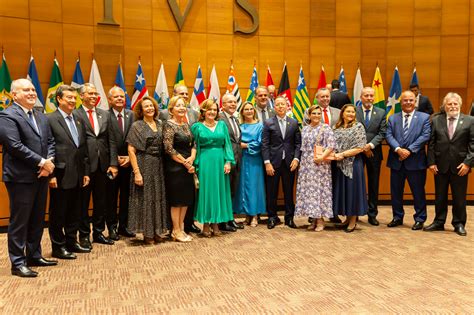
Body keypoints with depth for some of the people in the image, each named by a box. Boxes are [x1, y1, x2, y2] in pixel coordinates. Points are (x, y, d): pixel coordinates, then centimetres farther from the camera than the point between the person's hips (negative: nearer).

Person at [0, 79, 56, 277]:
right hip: (21, 178, -7)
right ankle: (18, 263, 13)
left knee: (37, 220, 16)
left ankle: (34, 256, 29)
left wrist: (49, 162, -6)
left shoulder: (41, 117, 15)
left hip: (41, 176, 8)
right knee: (19, 221, 2)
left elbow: (50, 141, 12)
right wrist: (41, 162, -17)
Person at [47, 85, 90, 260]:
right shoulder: (50, 120, -8)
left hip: (77, 176, 7)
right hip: (61, 176, -7)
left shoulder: (78, 120, 13)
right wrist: (51, 175, -16)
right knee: (58, 213, 6)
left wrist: (86, 172, 11)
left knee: (74, 212, 16)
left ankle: (71, 242, 30)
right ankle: (58, 246, 19)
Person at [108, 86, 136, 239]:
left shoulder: (131, 115, 5)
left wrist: (129, 157, -7)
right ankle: (112, 227, 19)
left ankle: (123, 226, 22)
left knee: (126, 195, 10)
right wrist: (116, 159, -11)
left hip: (128, 162, 3)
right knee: (112, 196, 7)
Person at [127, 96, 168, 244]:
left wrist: (163, 166, 2)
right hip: (144, 165, -4)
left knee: (158, 198, 9)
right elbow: (131, 150, -9)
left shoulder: (160, 124, 9)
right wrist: (136, 172, -16)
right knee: (145, 198, 3)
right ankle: (147, 233, 15)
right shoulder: (136, 126, -4)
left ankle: (156, 231, 23)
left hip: (158, 166, 5)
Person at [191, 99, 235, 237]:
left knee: (219, 191, 6)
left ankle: (216, 223, 17)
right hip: (205, 162, -3)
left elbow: (227, 144, 6)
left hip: (220, 161, 3)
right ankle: (205, 225, 11)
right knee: (205, 191, 1)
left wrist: (228, 161, -4)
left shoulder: (222, 125, 10)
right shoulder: (197, 126, 3)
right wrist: (196, 165, -7)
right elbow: (195, 147, 1)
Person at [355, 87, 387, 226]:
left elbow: (382, 133, -1)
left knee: (374, 184, 8)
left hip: (374, 153, 2)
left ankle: (372, 214, 17)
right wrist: (362, 147, -12)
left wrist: (371, 145, -15)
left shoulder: (381, 113, 6)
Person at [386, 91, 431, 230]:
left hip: (416, 160, -2)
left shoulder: (424, 117, 4)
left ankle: (419, 219, 18)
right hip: (396, 161, 3)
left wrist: (409, 150, -17)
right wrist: (398, 149, -17)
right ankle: (397, 217, 24)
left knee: (418, 192, 5)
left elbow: (425, 136, -7)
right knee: (396, 191, 10)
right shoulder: (392, 118, 10)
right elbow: (389, 136, -1)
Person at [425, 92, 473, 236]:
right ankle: (438, 222, 24)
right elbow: (431, 143, 2)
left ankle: (459, 224, 22)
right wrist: (431, 162, -4)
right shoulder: (436, 120, 3)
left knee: (459, 197, 8)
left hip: (460, 166, -1)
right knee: (440, 196, 11)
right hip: (440, 165, 1)